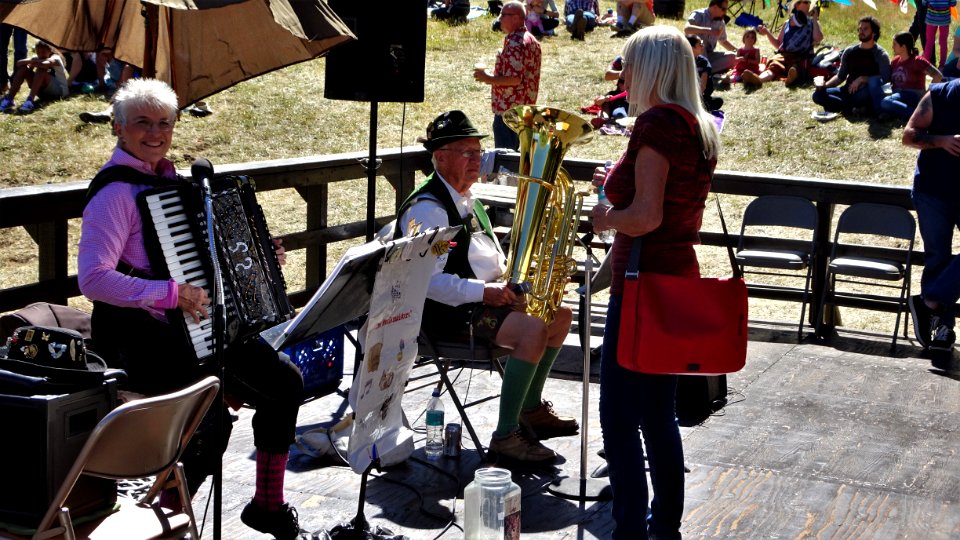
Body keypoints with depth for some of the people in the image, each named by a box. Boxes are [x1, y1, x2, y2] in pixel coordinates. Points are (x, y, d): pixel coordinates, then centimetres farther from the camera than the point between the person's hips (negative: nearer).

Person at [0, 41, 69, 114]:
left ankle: (30, 101, -43)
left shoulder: (55, 58, -12)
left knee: (41, 69, -30)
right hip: (43, 91, 6)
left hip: (60, 90, -6)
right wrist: (31, 61, -27)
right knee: (23, 68, -11)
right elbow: (19, 63, -9)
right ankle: (9, 99, -24)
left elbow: (46, 64, -37)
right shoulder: (37, 59, 6)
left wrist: (33, 64, -18)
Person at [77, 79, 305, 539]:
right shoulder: (116, 190, -14)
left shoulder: (166, 179, 13)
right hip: (136, 336, -9)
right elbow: (93, 278, -26)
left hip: (191, 325, 9)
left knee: (286, 379, 3)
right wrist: (170, 294, -29)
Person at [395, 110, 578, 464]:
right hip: (449, 313, -10)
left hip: (487, 296, 10)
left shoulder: (465, 200, 17)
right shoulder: (427, 209, -16)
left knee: (560, 315, 4)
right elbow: (427, 280, -24)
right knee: (534, 331, -27)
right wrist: (484, 291, -27)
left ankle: (531, 409, 17)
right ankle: (505, 436, -21)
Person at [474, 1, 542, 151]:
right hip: (525, 108, 10)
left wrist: (487, 78, -15)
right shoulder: (530, 39, 13)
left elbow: (514, 78, -26)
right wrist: (494, 76, 18)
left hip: (508, 109, -10)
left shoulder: (514, 43, -19)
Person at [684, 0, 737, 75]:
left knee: (733, 57, -16)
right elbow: (687, 29, -32)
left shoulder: (720, 22, 8)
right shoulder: (699, 15, -11)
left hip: (709, 55, 6)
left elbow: (723, 41, 24)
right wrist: (709, 30, -41)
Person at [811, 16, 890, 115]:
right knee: (818, 95, -16)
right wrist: (825, 84, -1)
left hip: (867, 94, -5)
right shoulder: (849, 52, 14)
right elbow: (840, 76, 18)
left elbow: (885, 77, -14)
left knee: (875, 81, -39)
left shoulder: (881, 54, -1)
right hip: (850, 91, 5)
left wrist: (862, 79, -20)